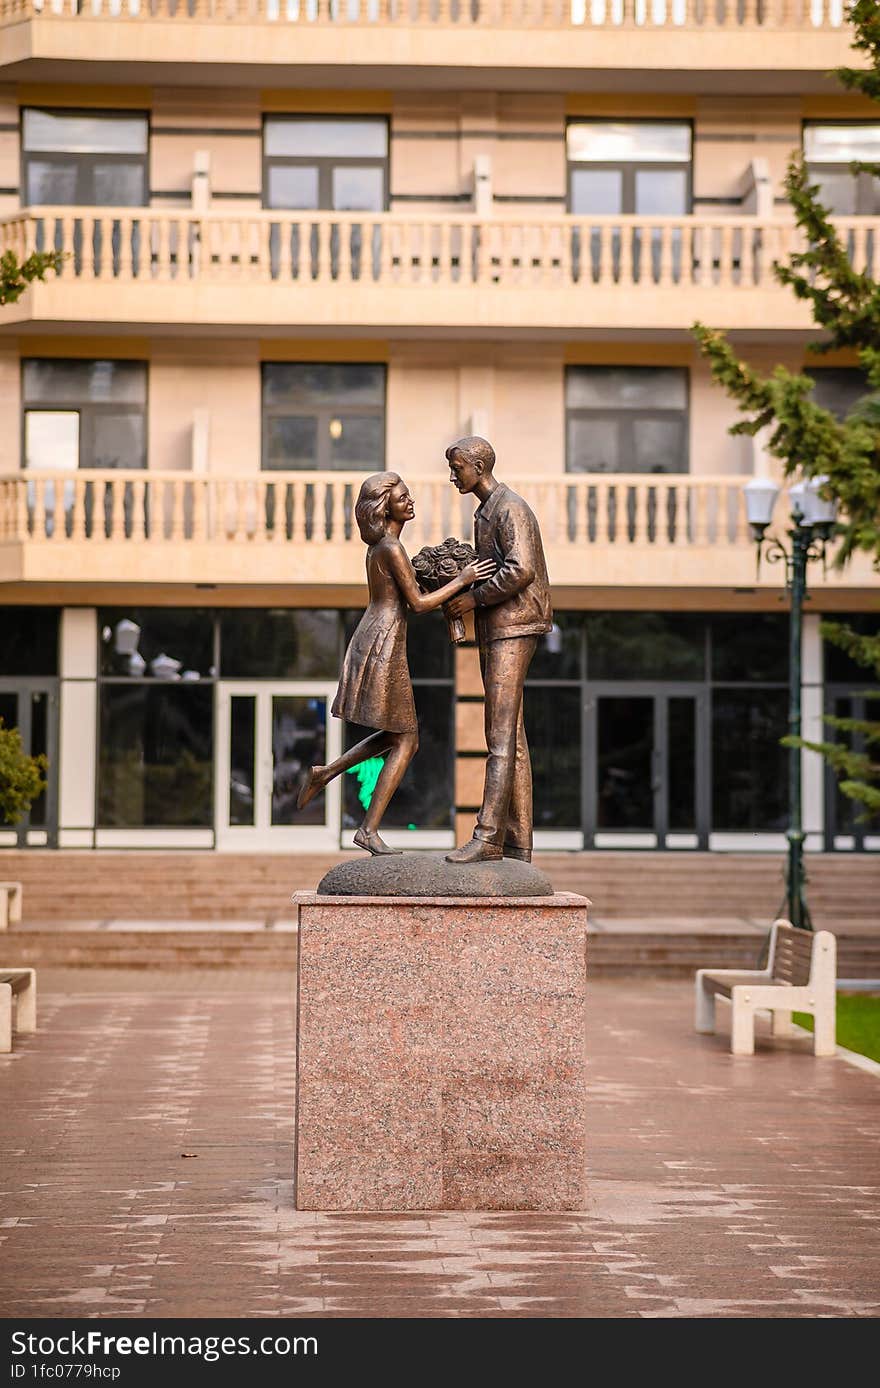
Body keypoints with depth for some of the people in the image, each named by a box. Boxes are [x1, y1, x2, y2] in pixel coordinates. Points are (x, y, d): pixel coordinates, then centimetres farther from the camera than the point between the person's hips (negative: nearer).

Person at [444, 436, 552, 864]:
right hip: (496, 633, 11)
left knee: (501, 736, -15)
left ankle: (487, 837, -20)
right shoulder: (486, 512, 21)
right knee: (510, 739, 7)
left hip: (512, 631, -11)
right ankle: (516, 842, 7)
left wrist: (475, 598, -15)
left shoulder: (510, 509, -11)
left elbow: (521, 570, -23)